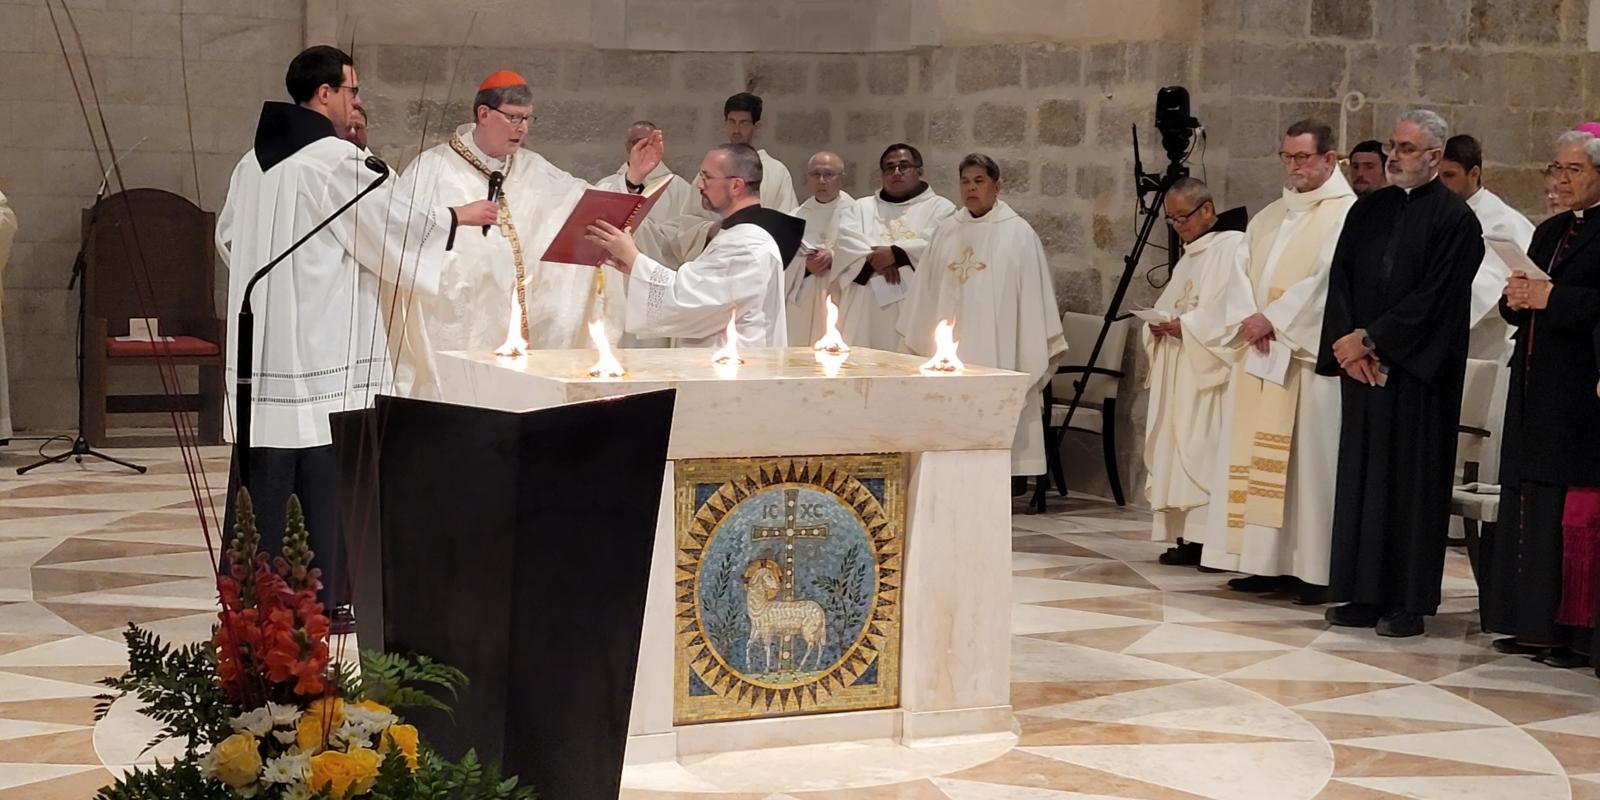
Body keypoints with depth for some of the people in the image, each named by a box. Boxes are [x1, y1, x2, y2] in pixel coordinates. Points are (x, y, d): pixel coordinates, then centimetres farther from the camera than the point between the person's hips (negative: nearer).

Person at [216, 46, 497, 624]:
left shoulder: (252, 163, 11)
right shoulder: (337, 160, -12)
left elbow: (228, 238, 21)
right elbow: (396, 224, -8)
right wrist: (459, 217, 7)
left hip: (262, 344, 7)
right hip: (324, 348, -7)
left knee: (264, 473, 9)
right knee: (327, 478, 0)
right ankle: (328, 600, 5)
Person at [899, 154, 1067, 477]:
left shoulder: (1018, 233, 0)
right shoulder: (946, 231, 11)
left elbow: (1033, 297, -1)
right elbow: (928, 293, 15)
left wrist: (1030, 362, -4)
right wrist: (922, 345, 13)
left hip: (996, 352, -4)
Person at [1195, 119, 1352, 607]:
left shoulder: (1346, 214, -5)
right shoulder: (1268, 218, 18)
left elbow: (1326, 279, -15)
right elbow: (1244, 272, 11)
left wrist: (1273, 318, -14)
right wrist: (1249, 318, -7)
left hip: (1309, 356, -7)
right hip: (1258, 352, 7)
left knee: (1309, 456, -6)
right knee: (1260, 456, 6)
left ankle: (1316, 569, -1)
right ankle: (1269, 562, 11)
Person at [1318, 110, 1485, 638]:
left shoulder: (1454, 219, -6)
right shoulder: (1368, 210, 12)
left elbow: (1434, 298, -13)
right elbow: (1341, 278, 8)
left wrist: (1368, 339, -12)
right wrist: (1348, 345, -6)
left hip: (1416, 371, -6)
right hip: (1362, 365, 6)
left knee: (1410, 480, -2)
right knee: (1360, 475, 7)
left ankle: (1408, 600, 5)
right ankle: (1363, 594, 14)